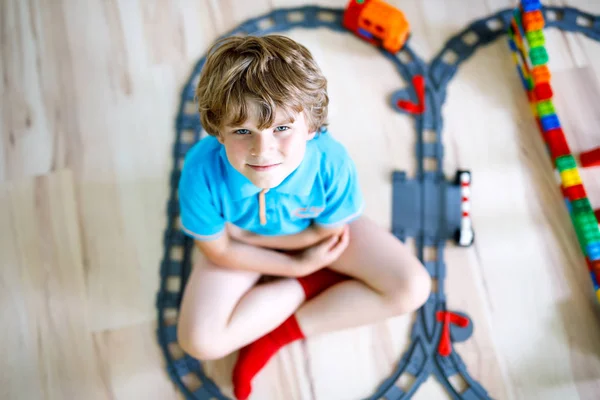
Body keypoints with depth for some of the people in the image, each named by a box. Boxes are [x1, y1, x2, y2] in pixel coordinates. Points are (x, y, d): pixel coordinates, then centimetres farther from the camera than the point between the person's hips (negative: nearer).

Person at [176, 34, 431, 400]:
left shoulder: (332, 162, -36)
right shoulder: (202, 172, -37)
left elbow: (329, 231, -17)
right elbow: (219, 250, -19)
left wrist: (246, 235, -20)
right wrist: (298, 267, -18)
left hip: (312, 228, 1)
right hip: (241, 242, 0)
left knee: (412, 289, -15)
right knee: (200, 342, -20)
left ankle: (278, 334, -6)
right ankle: (321, 282, -5)